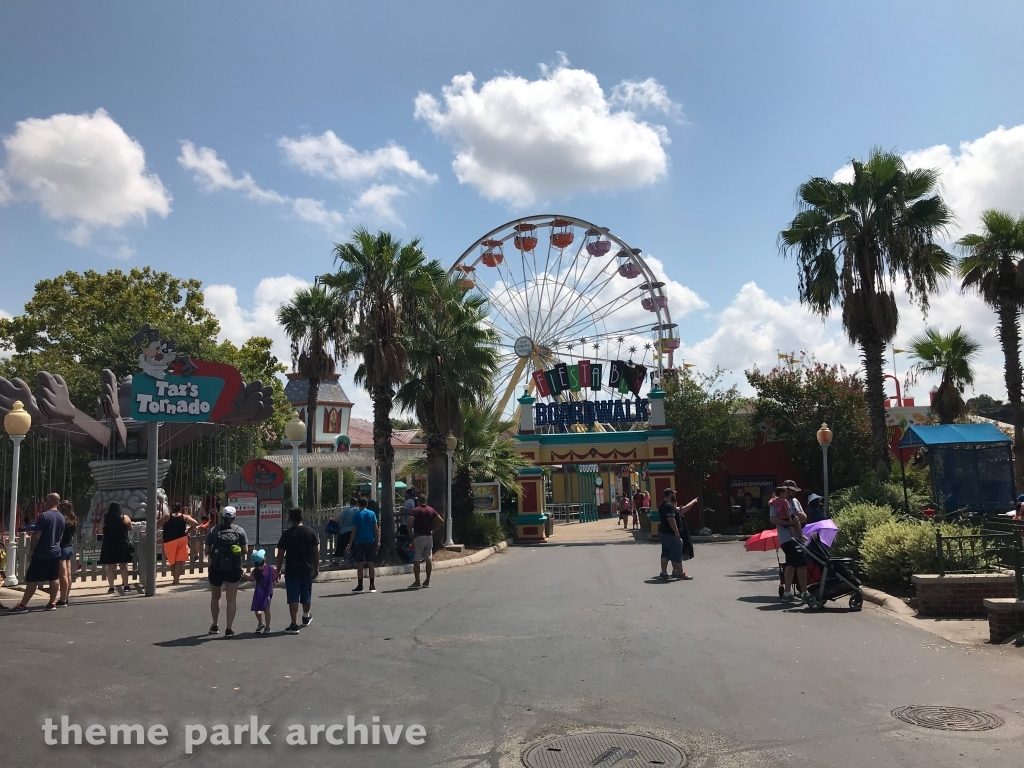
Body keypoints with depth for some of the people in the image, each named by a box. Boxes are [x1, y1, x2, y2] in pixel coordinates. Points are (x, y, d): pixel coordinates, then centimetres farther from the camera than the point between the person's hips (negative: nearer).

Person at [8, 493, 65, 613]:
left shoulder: (44, 516, -14)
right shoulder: (61, 517, 7)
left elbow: (36, 536, -14)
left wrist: (32, 538, 5)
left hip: (41, 553, -7)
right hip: (55, 552, 7)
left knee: (32, 579, -2)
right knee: (54, 578, 10)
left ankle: (22, 605, 1)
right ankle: (52, 603, 13)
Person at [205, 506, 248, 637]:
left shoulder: (213, 531, 0)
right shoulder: (240, 531, -1)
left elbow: (207, 551, 1)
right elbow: (245, 550, -1)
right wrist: (241, 559, 18)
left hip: (216, 568, 1)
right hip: (233, 568, -1)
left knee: (215, 597, 19)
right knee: (231, 599, 4)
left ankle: (214, 626, 30)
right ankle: (229, 629, 0)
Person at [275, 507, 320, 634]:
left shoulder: (287, 534, -8)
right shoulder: (311, 532, -1)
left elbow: (280, 554, -6)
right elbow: (316, 551, 2)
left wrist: (278, 570, 3)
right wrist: (316, 568, 12)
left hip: (291, 570, -3)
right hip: (308, 569, 3)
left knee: (293, 597, 0)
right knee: (306, 595, 20)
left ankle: (294, 625, -4)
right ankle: (306, 617, 40)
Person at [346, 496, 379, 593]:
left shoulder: (356, 515, -4)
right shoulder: (372, 513, 2)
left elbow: (354, 531, -6)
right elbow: (376, 528, -1)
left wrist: (350, 545, -2)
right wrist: (377, 541, 6)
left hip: (359, 542, -2)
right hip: (371, 541, 3)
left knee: (359, 564, 3)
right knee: (371, 564, 8)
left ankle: (360, 586, 4)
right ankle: (372, 585, 11)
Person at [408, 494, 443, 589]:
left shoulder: (416, 510, -6)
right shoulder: (431, 510, 9)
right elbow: (441, 521, 6)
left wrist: (411, 534, -8)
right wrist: (433, 531, 8)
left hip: (419, 537, -5)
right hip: (429, 537, 5)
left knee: (416, 560, -1)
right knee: (428, 559, 12)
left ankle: (417, 582, -3)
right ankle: (427, 581, 15)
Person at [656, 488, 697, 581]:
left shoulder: (662, 505, 13)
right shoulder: (669, 506, -18)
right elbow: (671, 519, -25)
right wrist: (676, 532, -24)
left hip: (663, 532, 10)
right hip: (671, 534, -10)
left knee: (665, 554, 12)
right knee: (677, 555, -1)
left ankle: (663, 573, 13)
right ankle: (681, 574, 5)